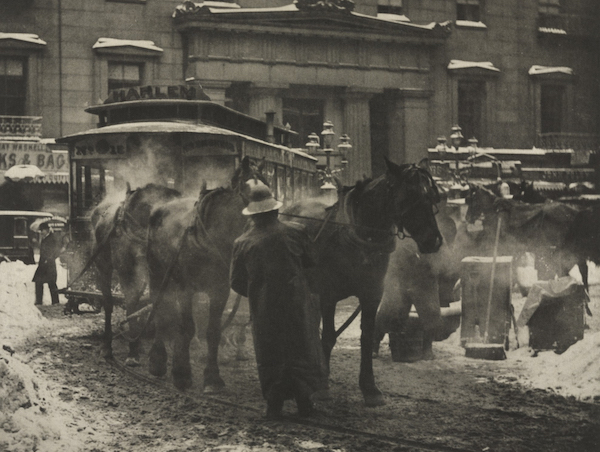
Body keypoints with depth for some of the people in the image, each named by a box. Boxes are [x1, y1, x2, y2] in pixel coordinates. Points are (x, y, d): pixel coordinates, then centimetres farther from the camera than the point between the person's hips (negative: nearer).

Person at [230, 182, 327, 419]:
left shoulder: (242, 243, -7)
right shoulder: (295, 232, -8)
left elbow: (237, 283, 0)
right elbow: (310, 262, 6)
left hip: (263, 310, 0)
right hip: (297, 304, 0)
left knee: (269, 357, 11)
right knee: (301, 350, 13)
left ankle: (274, 405, 10)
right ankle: (304, 401, 14)